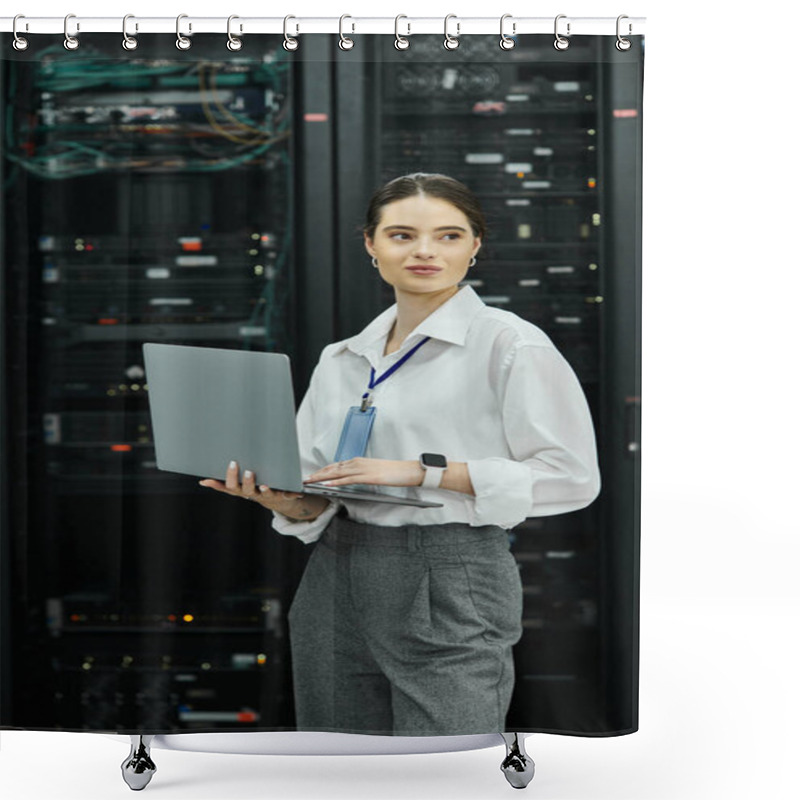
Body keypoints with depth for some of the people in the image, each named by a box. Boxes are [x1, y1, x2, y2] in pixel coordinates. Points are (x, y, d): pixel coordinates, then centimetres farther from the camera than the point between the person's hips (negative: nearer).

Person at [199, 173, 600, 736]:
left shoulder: (509, 345, -4)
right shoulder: (340, 360, 14)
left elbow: (571, 475, -11)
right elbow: (316, 498, 16)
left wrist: (422, 471, -15)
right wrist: (282, 499, -9)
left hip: (450, 585, -6)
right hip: (337, 584, 6)